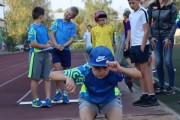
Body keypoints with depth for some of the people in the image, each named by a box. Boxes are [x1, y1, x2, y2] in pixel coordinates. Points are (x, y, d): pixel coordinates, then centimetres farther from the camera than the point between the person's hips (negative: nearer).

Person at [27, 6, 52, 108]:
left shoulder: (44, 27, 11)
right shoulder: (33, 28, -11)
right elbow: (32, 43, -19)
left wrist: (50, 43, -2)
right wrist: (46, 45, -12)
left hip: (46, 54, 7)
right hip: (36, 55, -7)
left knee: (47, 78, 5)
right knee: (35, 79, 3)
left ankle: (48, 99, 7)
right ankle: (36, 100, 11)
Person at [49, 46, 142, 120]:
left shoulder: (114, 71, -37)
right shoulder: (85, 71, -36)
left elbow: (138, 75, -49)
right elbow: (53, 75, -38)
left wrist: (121, 69, -67)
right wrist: (67, 78, -60)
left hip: (110, 99, 0)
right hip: (88, 99, 0)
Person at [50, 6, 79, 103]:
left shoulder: (72, 26, 2)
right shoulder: (57, 21, 4)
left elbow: (72, 39, -4)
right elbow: (51, 33, -1)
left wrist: (63, 46, -20)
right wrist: (56, 45, -16)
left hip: (66, 50, 1)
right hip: (55, 49, 0)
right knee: (58, 71, -14)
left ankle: (65, 93, 18)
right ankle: (58, 91, 5)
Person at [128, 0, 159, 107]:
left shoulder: (142, 12, -7)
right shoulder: (131, 15, 16)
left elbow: (146, 30, -11)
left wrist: (142, 46, -16)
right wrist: (130, 45, 11)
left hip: (141, 45, -8)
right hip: (134, 45, 8)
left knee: (145, 69, -8)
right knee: (139, 71, 8)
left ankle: (152, 97, -7)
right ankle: (144, 95, 13)